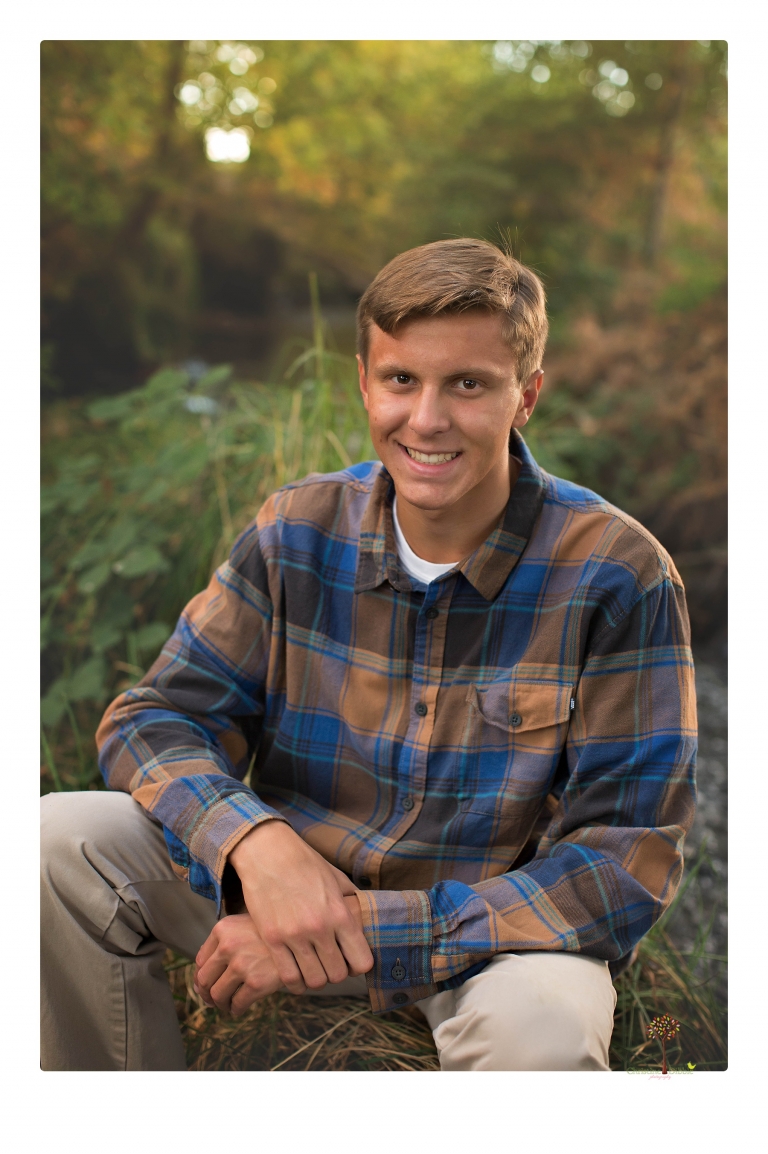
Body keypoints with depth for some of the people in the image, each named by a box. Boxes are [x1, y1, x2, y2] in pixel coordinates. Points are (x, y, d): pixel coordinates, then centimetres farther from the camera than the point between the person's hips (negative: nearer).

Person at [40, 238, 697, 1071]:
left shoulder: (619, 576, -17)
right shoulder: (297, 532, -6)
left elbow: (623, 867, -18)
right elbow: (157, 719, -4)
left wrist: (368, 929, -28)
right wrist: (252, 840, -28)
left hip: (491, 919, -3)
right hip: (284, 878, 4)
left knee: (539, 1023, -38)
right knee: (59, 838, -17)